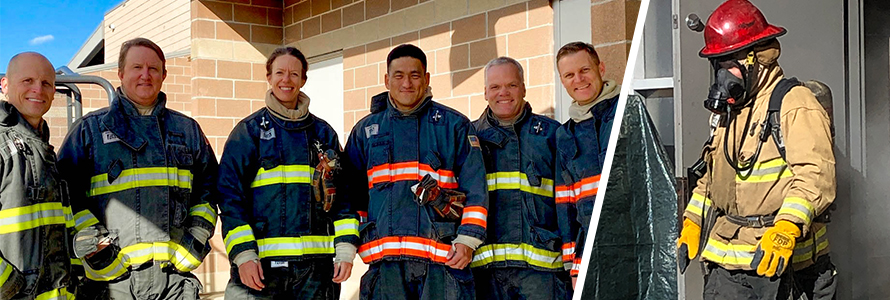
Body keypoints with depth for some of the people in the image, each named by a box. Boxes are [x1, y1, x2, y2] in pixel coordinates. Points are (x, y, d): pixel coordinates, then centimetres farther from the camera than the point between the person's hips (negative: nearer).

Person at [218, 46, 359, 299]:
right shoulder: (248, 131, 5)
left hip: (317, 263, 3)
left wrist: (345, 249, 1)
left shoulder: (323, 133, 13)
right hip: (263, 263, -2)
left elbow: (342, 195, 12)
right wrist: (243, 255, -11)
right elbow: (230, 194, -1)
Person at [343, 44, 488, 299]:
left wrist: (467, 240, -6)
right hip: (384, 262, 2)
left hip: (443, 258, -2)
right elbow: (352, 193, 20)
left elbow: (475, 190, 5)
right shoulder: (365, 130, 17)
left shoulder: (454, 125, 9)